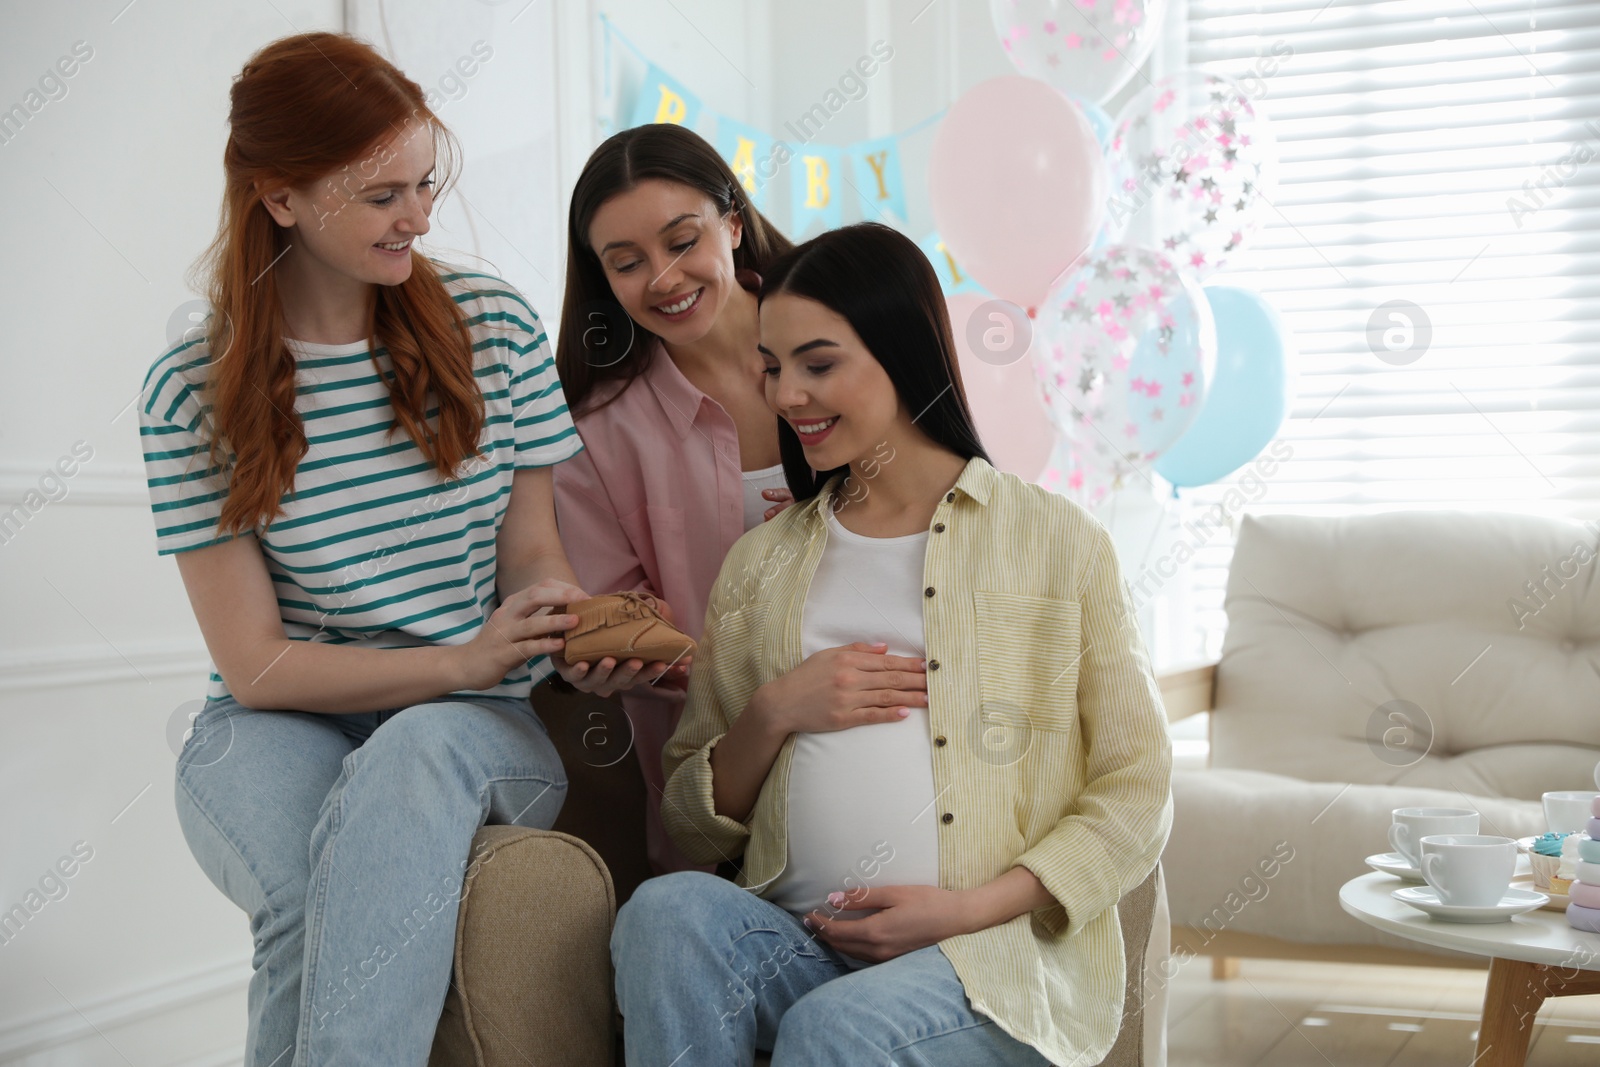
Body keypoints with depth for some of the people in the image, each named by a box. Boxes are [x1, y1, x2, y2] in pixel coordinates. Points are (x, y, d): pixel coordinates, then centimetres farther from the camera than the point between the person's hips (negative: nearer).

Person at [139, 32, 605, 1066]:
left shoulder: (493, 324, 1)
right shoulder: (195, 390, -4)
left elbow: (532, 553, 6)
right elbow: (258, 664, -6)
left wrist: (579, 623, -19)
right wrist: (463, 662, -19)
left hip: (473, 722, 1)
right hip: (279, 725, -1)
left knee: (413, 762, -37)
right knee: (318, 903, -35)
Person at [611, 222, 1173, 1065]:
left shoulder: (1055, 542, 7)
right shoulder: (762, 563, 19)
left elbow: (1134, 799, 3)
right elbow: (695, 828, 18)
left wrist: (967, 908, -11)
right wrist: (774, 712, -3)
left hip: (1004, 953, -4)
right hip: (798, 942, 4)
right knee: (667, 909, -28)